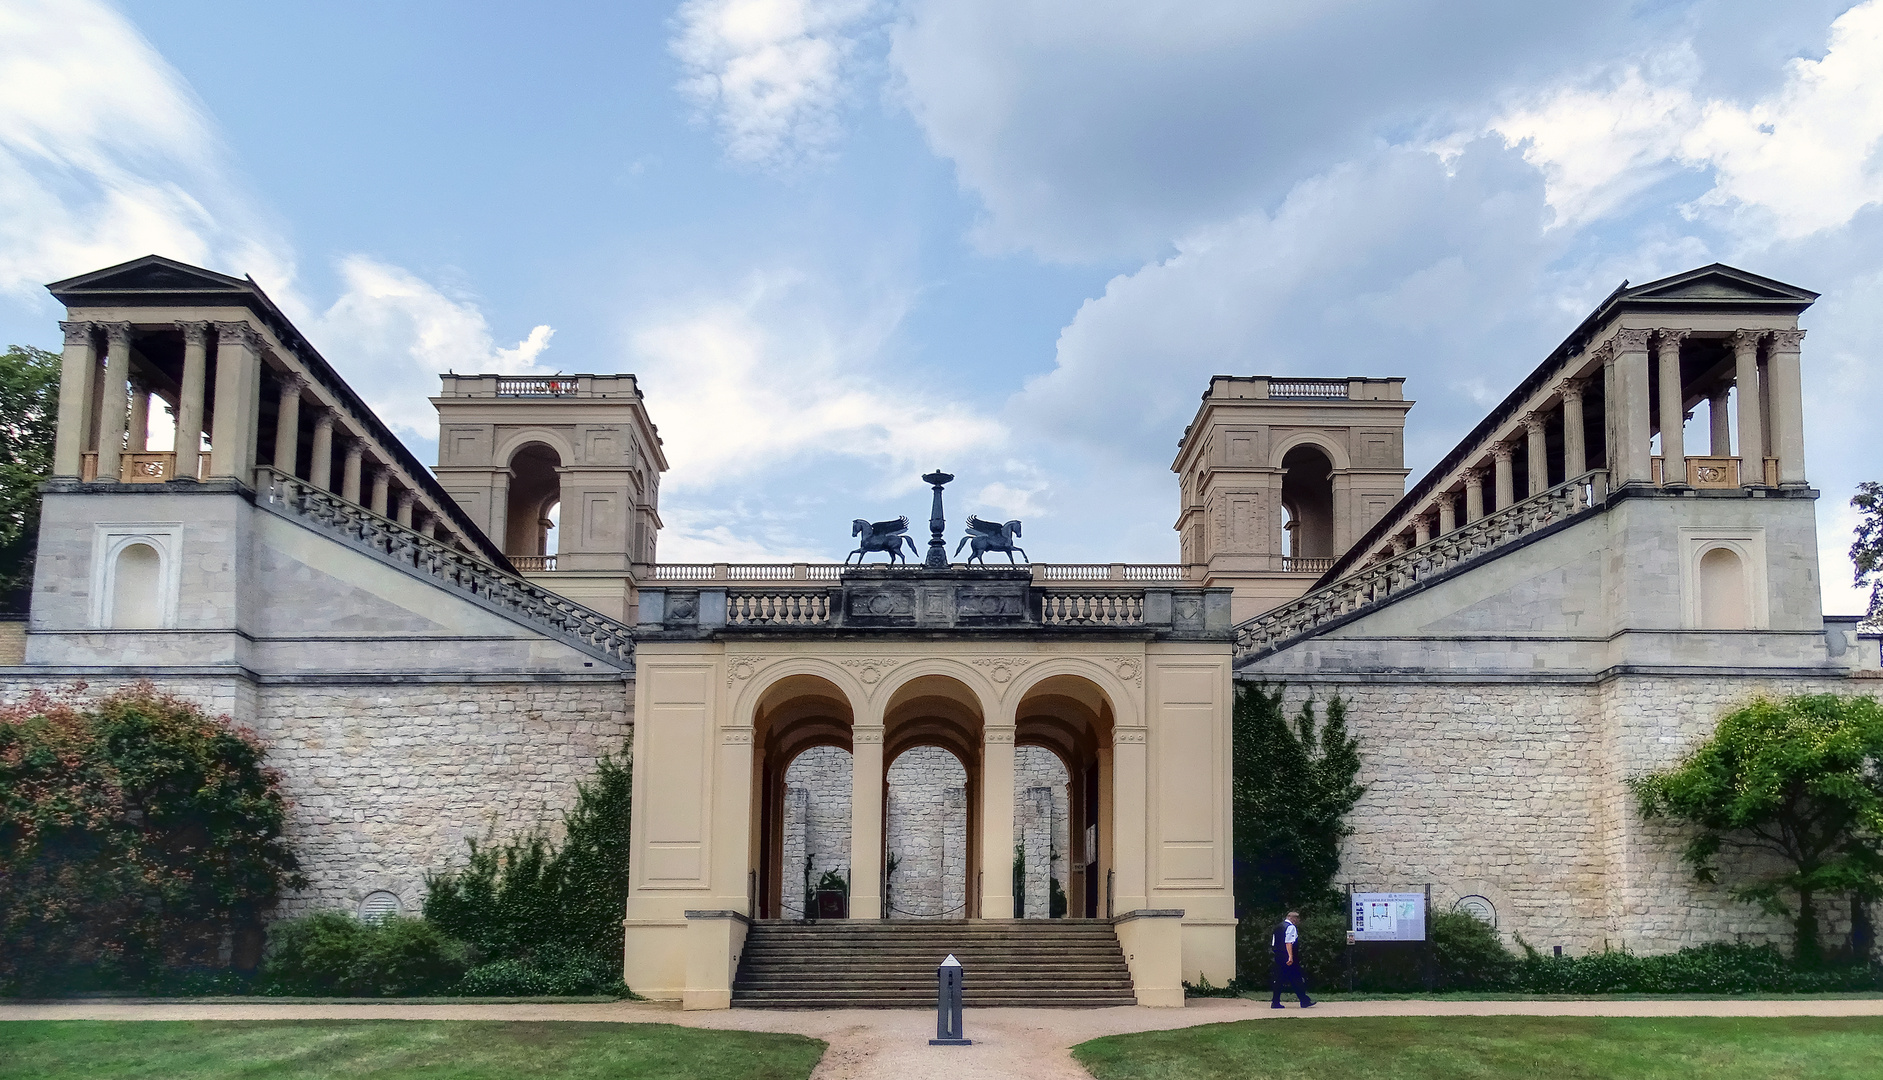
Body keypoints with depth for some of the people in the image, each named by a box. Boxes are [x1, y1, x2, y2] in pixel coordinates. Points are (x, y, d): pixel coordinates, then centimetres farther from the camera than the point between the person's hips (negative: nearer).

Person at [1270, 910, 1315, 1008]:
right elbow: (1288, 943, -20)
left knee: (1278, 979, 7)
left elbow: (1273, 944, 18)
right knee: (1296, 979, -1)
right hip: (1289, 958, -8)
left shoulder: (1277, 928, 17)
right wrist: (1290, 957, -25)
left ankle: (1275, 1002, 4)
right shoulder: (1291, 927, -9)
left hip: (1278, 956, 8)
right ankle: (1304, 1001, 3)